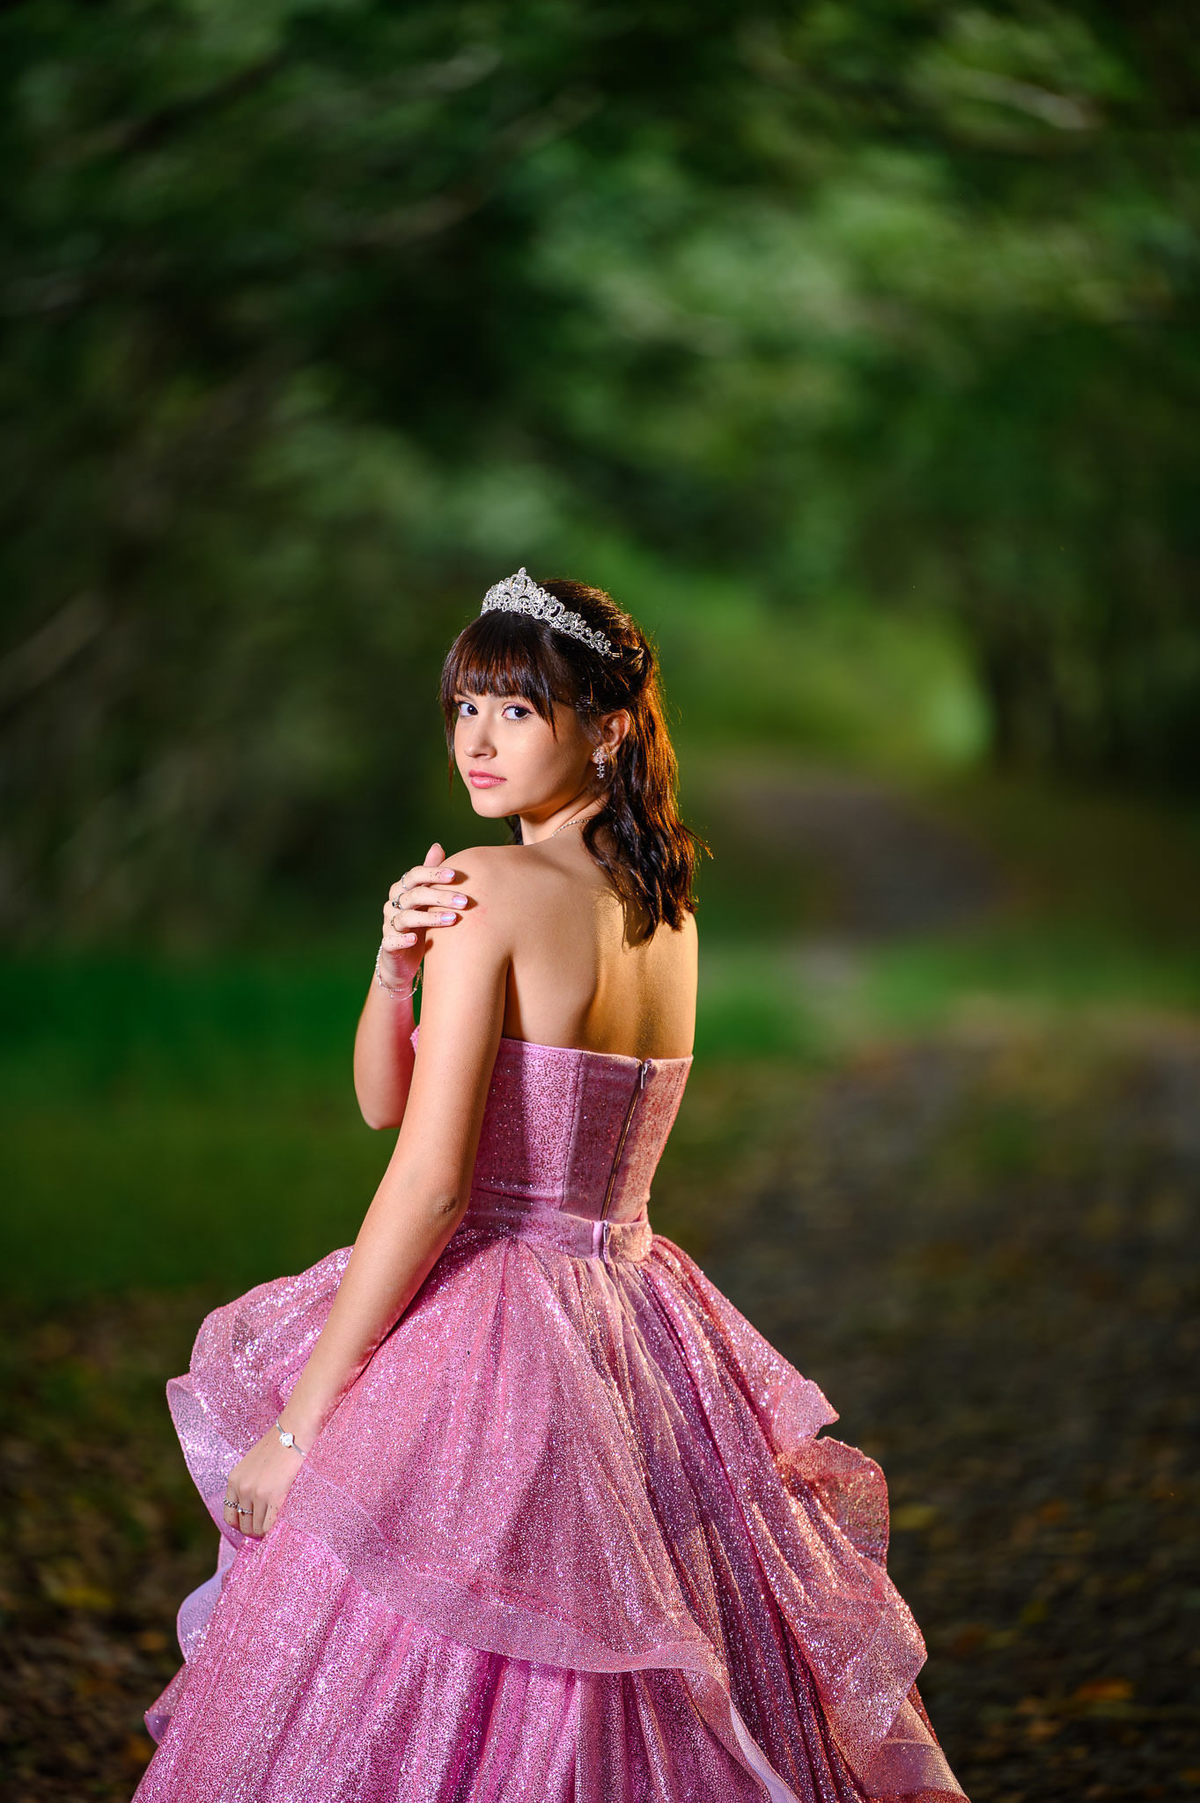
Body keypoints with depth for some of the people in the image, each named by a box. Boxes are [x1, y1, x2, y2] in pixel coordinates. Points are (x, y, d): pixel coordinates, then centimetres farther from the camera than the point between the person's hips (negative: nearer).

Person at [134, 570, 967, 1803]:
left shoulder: (493, 891, -13)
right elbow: (383, 1098, 11)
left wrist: (295, 1422, -14)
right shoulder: (670, 911, 10)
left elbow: (430, 1182, -18)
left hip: (484, 1352, -8)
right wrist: (397, 963, -7)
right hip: (640, 1346, 8)